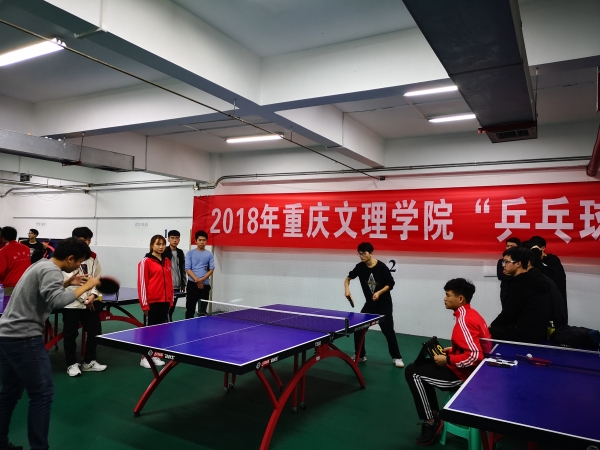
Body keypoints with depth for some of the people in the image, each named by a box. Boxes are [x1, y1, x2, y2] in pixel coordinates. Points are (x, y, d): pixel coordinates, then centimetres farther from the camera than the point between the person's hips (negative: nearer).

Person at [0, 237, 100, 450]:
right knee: (42, 394, -2)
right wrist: (86, 287, -22)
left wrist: (67, 283, 17)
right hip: (23, 338, -10)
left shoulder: (41, 265, 14)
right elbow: (56, 301, -31)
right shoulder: (51, 270, -16)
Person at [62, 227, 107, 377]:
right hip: (72, 303, -5)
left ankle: (89, 362, 26)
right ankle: (72, 364, 21)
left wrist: (93, 295, -8)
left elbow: (98, 279, 8)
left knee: (95, 331, 10)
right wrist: (83, 298, -13)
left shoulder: (93, 257, 6)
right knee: (70, 334, 4)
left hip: (90, 302, 5)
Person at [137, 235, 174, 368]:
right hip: (152, 302, -6)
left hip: (164, 301, 6)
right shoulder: (145, 262, -7)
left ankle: (155, 355, 22)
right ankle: (144, 358, 13)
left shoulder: (167, 262, 11)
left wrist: (171, 300, 12)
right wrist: (144, 303, -12)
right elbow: (142, 283, -9)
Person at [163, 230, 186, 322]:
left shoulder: (180, 253, 11)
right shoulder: (164, 252, -6)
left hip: (177, 286, 5)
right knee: (167, 308, -4)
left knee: (172, 309, 12)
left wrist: (183, 284, 14)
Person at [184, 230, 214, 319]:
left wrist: (202, 279, -13)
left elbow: (211, 269, 1)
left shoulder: (209, 254, 5)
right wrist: (197, 280, -14)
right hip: (192, 284, -2)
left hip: (205, 284, 2)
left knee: (203, 310, 8)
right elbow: (187, 269, -4)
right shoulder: (190, 253, 1)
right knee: (190, 308, 0)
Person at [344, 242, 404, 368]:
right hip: (369, 304, 4)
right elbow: (348, 278, 4)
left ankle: (396, 357, 16)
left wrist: (379, 292, -25)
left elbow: (390, 284, -11)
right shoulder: (360, 267, -7)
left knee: (388, 331, -2)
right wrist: (347, 289, -14)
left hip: (384, 304, -4)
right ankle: (360, 355, 16)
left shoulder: (381, 267, -19)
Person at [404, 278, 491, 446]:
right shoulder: (471, 314, 6)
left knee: (413, 372, -7)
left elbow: (474, 356, -31)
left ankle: (431, 422, 0)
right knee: (423, 365, 18)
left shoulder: (464, 321, -24)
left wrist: (447, 360, -21)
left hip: (464, 375, -10)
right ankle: (434, 413, 18)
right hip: (471, 370, 10)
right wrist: (452, 350, 9)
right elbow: (474, 347, 17)